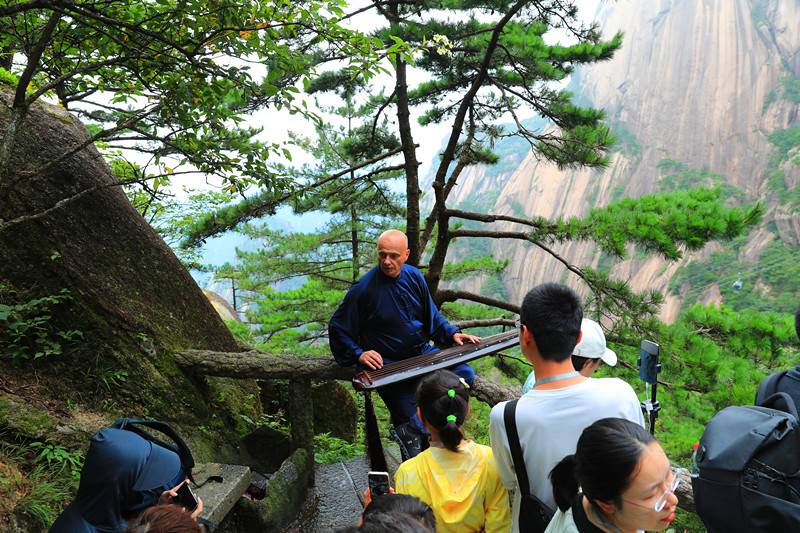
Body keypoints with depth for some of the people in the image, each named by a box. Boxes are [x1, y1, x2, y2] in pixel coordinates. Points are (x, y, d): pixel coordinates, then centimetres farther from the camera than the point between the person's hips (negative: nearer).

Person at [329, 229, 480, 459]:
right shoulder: (364, 288, -15)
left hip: (421, 354, 6)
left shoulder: (414, 277, 1)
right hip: (387, 366, -6)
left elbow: (431, 315, 16)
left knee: (465, 374, -13)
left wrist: (452, 334, 2)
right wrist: (359, 354, -17)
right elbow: (337, 328, -6)